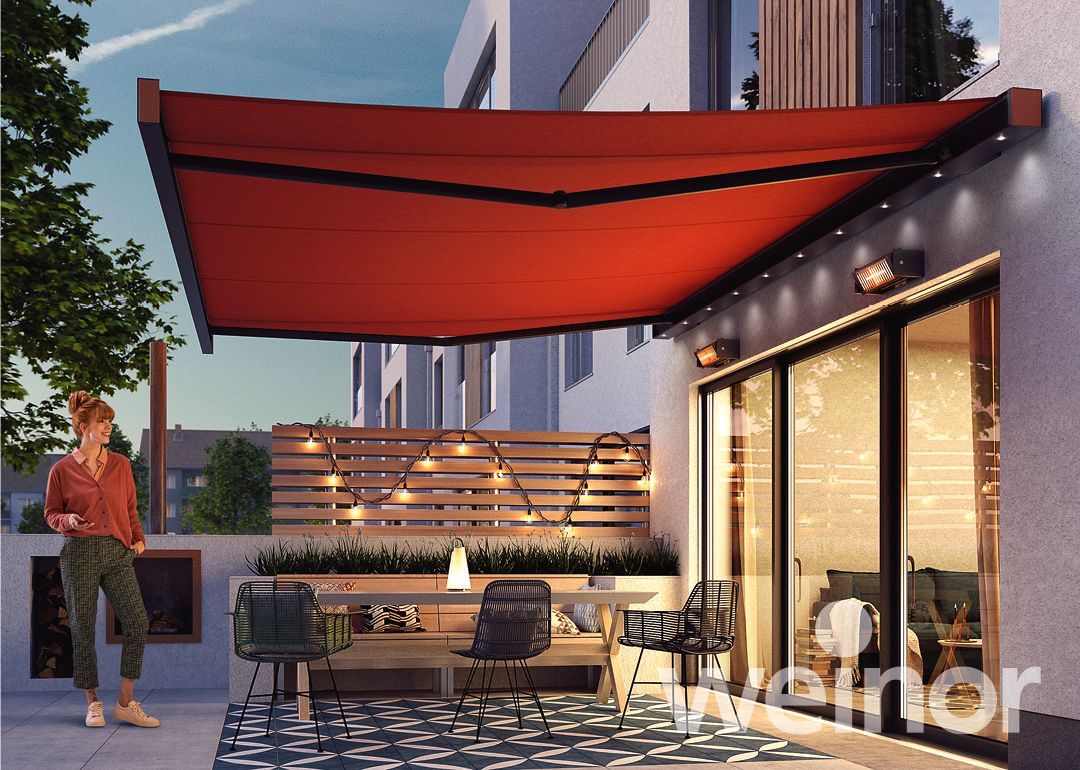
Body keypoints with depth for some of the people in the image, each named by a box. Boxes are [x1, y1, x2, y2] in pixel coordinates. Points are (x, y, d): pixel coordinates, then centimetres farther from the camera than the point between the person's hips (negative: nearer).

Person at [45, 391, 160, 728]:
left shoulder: (120, 464, 9)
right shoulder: (62, 470, 0)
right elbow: (51, 513, 7)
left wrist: (138, 538, 4)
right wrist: (67, 520, -13)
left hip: (117, 553, 3)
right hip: (79, 553, -3)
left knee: (138, 624, -8)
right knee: (83, 629, 2)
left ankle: (126, 703, 2)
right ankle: (93, 703, 16)